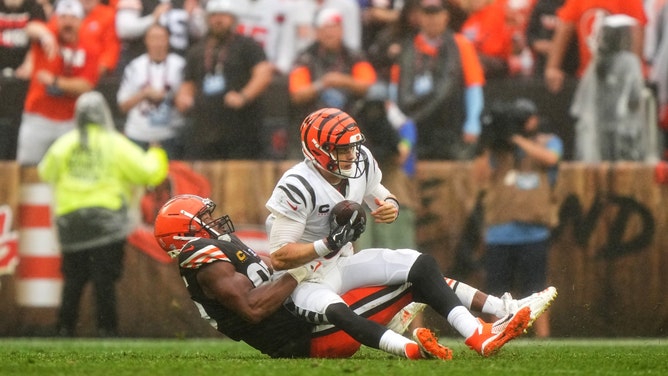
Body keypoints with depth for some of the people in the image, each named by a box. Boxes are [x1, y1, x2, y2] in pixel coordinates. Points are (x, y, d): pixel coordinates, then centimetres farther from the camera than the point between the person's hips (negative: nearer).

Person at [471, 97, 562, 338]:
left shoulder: (549, 142, 11)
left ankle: (542, 335, 0)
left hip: (533, 233, -2)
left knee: (535, 289, -4)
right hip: (499, 232, 2)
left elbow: (550, 157, -13)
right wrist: (487, 148, -8)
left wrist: (517, 138, -14)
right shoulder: (500, 148, 14)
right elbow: (480, 177, 4)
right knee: (497, 291, 4)